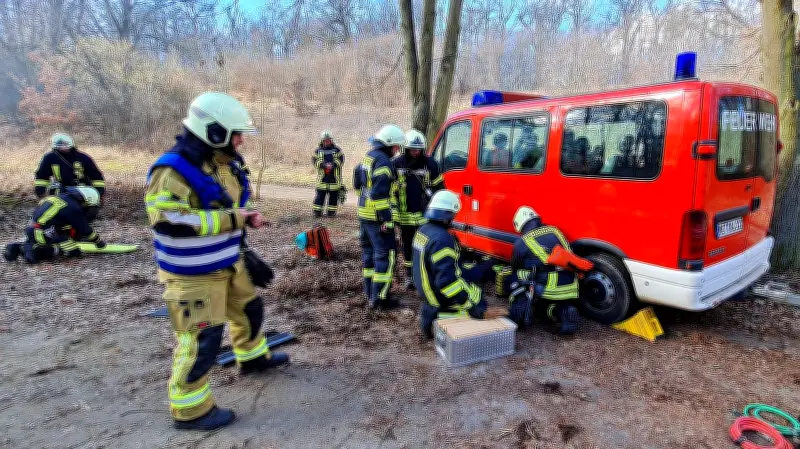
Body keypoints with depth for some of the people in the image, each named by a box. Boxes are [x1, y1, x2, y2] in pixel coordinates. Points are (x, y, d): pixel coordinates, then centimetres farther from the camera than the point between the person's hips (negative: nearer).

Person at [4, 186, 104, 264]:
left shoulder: (61, 197, 12)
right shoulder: (74, 208, -14)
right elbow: (85, 229, -6)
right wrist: (98, 241, 8)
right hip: (43, 234, -9)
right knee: (74, 251, -7)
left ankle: (18, 247, 12)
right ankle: (37, 252, -16)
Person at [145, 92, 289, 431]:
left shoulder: (223, 162, 5)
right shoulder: (173, 170, -24)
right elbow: (169, 221, -31)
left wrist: (246, 216, -2)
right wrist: (231, 219, -29)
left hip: (228, 263, 9)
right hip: (193, 273, -9)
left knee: (249, 309, 24)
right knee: (201, 338, -1)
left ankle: (254, 358, 50)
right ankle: (190, 410, 19)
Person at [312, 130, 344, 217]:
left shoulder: (337, 150, 5)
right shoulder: (318, 150, 7)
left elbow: (341, 160, -4)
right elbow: (315, 161, -3)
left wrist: (333, 164, -21)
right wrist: (324, 165, -20)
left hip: (334, 177, 0)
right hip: (322, 177, 0)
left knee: (334, 194, 5)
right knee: (320, 194, 0)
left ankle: (332, 211, 14)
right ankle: (317, 211, 8)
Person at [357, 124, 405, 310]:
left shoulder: (368, 157, 13)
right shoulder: (383, 162, -18)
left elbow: (358, 184, 22)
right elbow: (380, 194, -24)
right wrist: (387, 220, -22)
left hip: (364, 214, 10)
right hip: (378, 218, -10)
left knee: (369, 252, 16)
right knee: (385, 254, -5)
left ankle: (370, 291, 27)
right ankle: (379, 297, -2)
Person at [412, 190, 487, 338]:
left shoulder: (423, 230, -1)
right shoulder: (441, 239, -29)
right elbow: (447, 281, -31)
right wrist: (468, 303, -24)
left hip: (425, 287, 9)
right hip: (441, 297, -8)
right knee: (479, 306, 5)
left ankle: (431, 312, 16)